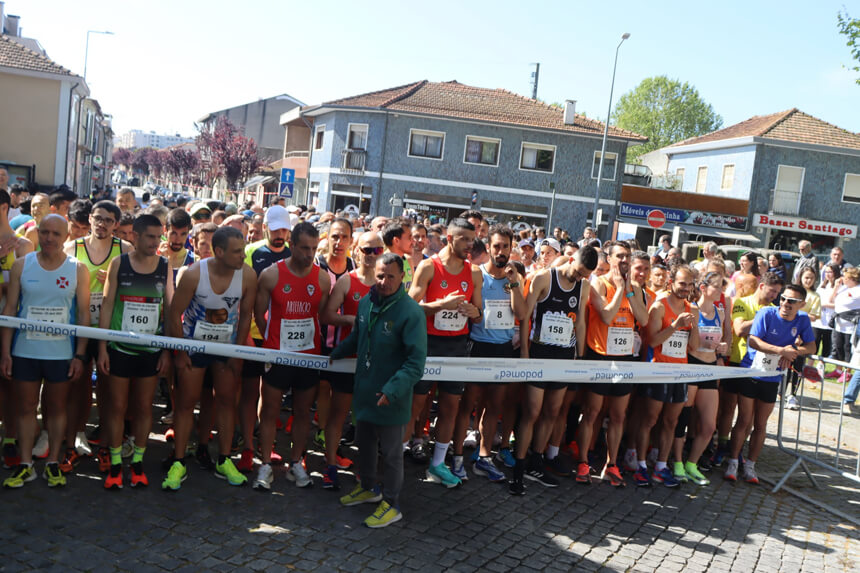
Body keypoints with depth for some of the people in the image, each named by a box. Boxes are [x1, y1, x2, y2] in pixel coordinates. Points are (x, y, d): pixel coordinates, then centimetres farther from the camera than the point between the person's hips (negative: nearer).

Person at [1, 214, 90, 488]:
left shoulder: (78, 270, -1)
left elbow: (84, 314, 0)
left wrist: (79, 355, -5)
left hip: (61, 353, -1)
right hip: (24, 351, 1)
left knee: (57, 408, 9)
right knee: (25, 407, 8)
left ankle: (53, 463, 20)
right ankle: (25, 465, 20)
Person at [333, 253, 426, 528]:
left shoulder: (411, 312, -20)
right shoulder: (366, 302, 2)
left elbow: (416, 361, -22)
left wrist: (393, 389, -29)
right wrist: (334, 353, 20)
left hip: (392, 397, -7)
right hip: (365, 391, 7)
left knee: (390, 452, 8)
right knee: (365, 443, 23)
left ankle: (391, 504, 25)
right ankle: (368, 488, 45)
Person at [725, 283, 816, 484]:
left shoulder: (803, 320, 0)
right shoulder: (767, 313, -13)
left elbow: (811, 347, 1)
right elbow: (753, 341, -19)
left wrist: (794, 351, -20)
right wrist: (782, 350, -25)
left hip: (772, 379, 4)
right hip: (750, 373, -3)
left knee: (760, 425, 9)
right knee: (744, 422, 0)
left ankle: (750, 465, 21)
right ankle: (732, 463, 11)